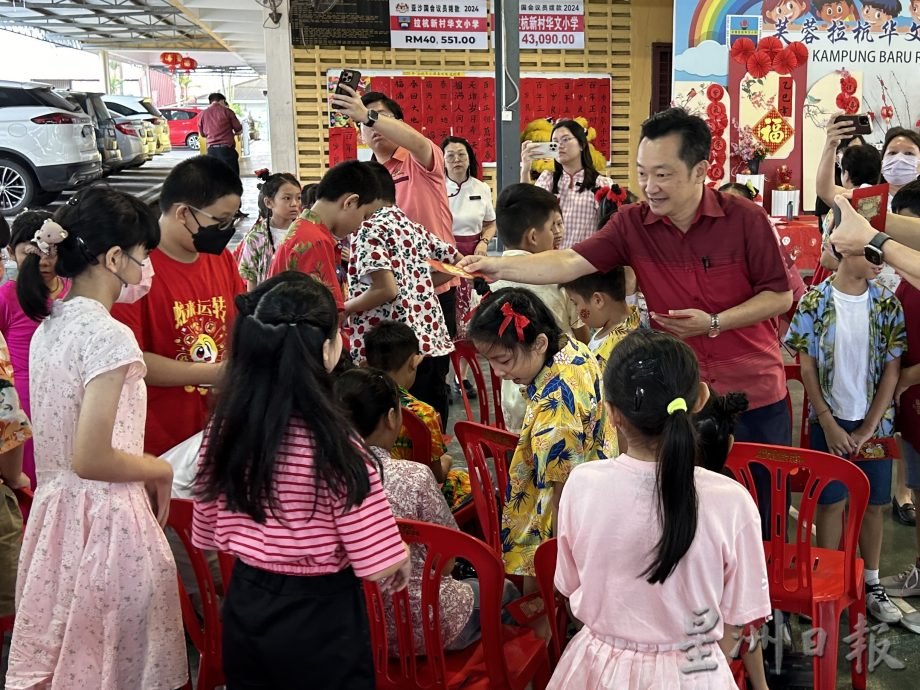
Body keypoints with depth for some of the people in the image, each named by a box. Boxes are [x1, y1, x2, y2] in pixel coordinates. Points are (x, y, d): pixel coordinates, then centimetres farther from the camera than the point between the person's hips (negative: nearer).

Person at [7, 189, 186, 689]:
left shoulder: (48, 327, 7)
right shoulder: (109, 336, -19)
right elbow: (91, 459, -22)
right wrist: (160, 471, -6)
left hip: (53, 511, 8)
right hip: (107, 521, -8)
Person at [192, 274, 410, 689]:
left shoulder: (224, 427, -10)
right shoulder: (335, 446, -25)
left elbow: (206, 530, 2)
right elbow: (379, 563, -20)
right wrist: (401, 563, 1)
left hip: (244, 604, 5)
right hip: (320, 612, -5)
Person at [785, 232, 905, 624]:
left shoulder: (887, 304, -3)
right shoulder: (815, 303, -8)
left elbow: (892, 369, -2)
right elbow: (807, 368, -4)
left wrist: (866, 430, -6)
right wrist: (830, 426, -8)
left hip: (875, 421, 2)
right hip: (829, 419, -2)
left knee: (873, 502, 10)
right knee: (830, 502, 6)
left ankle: (871, 583, 24)